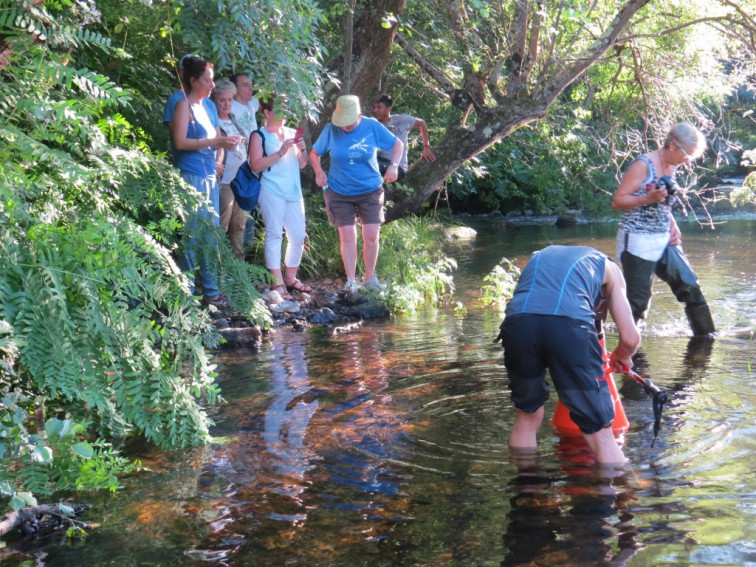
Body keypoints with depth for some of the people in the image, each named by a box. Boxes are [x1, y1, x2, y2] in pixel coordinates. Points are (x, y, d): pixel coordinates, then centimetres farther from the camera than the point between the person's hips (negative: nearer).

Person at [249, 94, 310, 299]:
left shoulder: (291, 133, 17)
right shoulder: (260, 136, 0)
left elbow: (302, 164, 20)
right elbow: (256, 165, -12)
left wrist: (302, 150, -1)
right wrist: (281, 152, -15)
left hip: (294, 192, 6)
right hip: (272, 192, -6)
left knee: (298, 236, 6)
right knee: (274, 235, -6)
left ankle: (290, 278, 20)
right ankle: (277, 283, -3)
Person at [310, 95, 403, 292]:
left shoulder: (373, 127, -8)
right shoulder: (330, 130, -8)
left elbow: (397, 144, 4)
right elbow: (314, 153, 5)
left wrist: (394, 165, -13)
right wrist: (318, 172, -14)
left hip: (370, 191, 0)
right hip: (339, 192, 0)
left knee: (372, 236, -1)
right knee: (347, 237, -2)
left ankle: (370, 277, 17)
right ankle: (351, 281, 7)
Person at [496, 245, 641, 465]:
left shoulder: (541, 255, 41)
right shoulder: (608, 266, 30)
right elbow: (630, 338, 21)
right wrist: (622, 356, 44)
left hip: (517, 322, 3)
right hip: (569, 324, -3)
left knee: (526, 418, 26)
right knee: (600, 435, 6)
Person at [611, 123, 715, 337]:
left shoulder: (671, 168, 10)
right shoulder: (643, 165, -13)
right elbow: (617, 201, -14)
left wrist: (674, 227, 6)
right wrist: (649, 198, -26)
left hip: (664, 241, 8)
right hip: (638, 243, -8)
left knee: (690, 287, 7)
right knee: (638, 300, -5)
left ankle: (705, 336, 19)